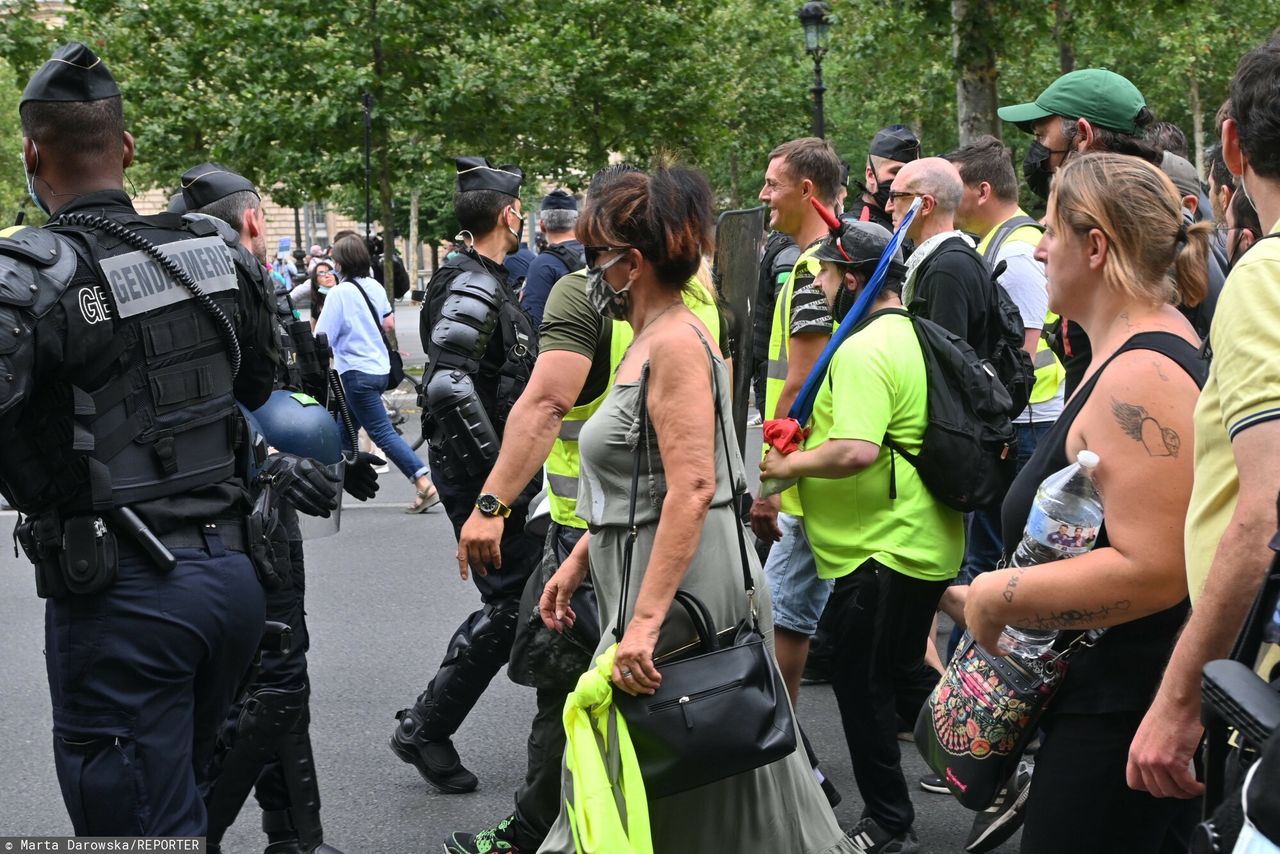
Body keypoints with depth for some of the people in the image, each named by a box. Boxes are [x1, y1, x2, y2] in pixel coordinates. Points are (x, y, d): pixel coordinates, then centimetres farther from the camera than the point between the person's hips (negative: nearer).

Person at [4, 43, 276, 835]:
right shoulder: (213, 249, 4)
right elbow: (260, 383, 16)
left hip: (121, 591, -6)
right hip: (233, 571, 6)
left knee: (143, 822, 3)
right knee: (179, 788, 24)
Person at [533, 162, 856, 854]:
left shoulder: (675, 342, -17)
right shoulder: (648, 341, 14)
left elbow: (693, 488, -26)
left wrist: (645, 621, -30)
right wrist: (578, 561, 16)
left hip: (682, 585, -10)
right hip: (649, 567, 10)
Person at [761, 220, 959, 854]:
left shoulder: (862, 351, -20)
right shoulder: (911, 336, 11)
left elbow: (857, 451, -32)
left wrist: (787, 465, -17)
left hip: (881, 551, -10)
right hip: (924, 543, 10)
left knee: (863, 686, 5)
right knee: (902, 673, 23)